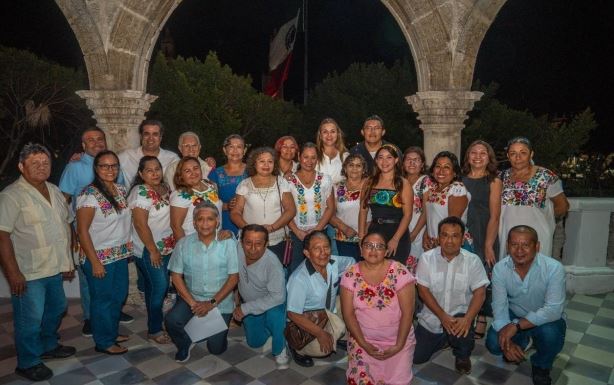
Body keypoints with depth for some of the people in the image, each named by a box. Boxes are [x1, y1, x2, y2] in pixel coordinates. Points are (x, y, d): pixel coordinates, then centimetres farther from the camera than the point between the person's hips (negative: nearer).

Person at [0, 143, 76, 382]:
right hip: (28, 273, -7)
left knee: (56, 309, 22)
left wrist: (67, 259, 14)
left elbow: (65, 225, 15)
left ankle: (48, 346, 44)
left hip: (54, 268, 8)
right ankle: (28, 363, 26)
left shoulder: (54, 191, 8)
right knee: (30, 320, 6)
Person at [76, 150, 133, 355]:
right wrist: (95, 262, -17)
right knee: (103, 299, 8)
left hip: (121, 254, 7)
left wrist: (127, 247, 7)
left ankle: (112, 332, 39)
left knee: (119, 296, 19)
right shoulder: (89, 194, -17)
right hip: (100, 256, -7)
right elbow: (82, 230, -17)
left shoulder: (121, 189, 4)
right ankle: (104, 342, 26)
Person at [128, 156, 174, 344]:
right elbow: (141, 225, -21)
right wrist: (153, 250, -18)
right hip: (149, 249, -7)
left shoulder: (165, 187, 6)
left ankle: (155, 320, 31)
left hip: (166, 247, 7)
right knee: (159, 287, -3)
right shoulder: (140, 192, -17)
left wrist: (174, 242, 11)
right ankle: (154, 330, 13)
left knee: (155, 287, 16)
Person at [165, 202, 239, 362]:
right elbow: (176, 276, -2)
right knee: (172, 320, -25)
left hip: (220, 302, -1)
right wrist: (192, 302, -13)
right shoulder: (184, 243, -4)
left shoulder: (229, 243, -10)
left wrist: (212, 302, -16)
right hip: (191, 297, 2)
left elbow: (234, 277, -10)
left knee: (216, 348, -5)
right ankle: (185, 344, 9)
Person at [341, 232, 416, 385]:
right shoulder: (350, 275, -8)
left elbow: (407, 313, -11)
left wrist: (398, 345, -14)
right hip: (362, 339, 1)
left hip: (397, 340, 0)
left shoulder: (400, 273, -13)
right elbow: (348, 313, -6)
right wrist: (364, 344, -12)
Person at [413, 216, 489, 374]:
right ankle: (442, 340, 30)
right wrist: (442, 316, -23)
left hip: (459, 315, -1)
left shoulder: (472, 260, -10)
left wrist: (467, 319, -29)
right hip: (432, 317, 2)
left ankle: (462, 356, 4)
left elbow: (479, 293, -13)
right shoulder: (427, 258, -10)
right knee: (417, 357, -1)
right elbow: (423, 291, -11)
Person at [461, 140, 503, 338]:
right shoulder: (461, 180, 9)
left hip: (484, 238, -3)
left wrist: (488, 245, -12)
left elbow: (494, 216, -6)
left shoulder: (494, 181, 0)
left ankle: (481, 323, 17)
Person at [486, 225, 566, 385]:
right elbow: (499, 306, -16)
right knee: (493, 343, -19)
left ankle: (541, 367, 2)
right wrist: (507, 341, -30)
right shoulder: (500, 268, -18)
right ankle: (521, 342, 20)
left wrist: (516, 325, -38)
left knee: (550, 334, -35)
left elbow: (554, 309, -31)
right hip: (514, 315, 3)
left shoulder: (554, 268, -27)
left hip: (546, 319, -2)